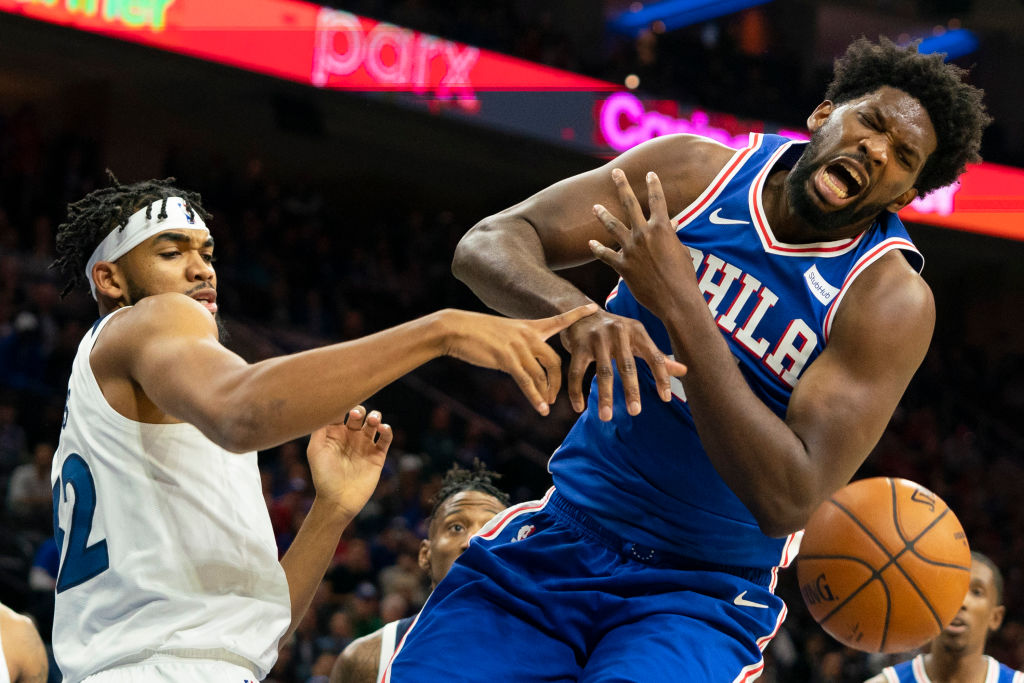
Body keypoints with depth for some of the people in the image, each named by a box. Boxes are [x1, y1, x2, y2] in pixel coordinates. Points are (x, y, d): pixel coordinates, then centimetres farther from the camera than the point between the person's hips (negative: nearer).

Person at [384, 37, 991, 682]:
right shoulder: (697, 171, -4)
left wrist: (679, 306, -29)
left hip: (706, 596, -3)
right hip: (561, 537, 3)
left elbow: (787, 502, -25)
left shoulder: (892, 299, -15)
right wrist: (575, 311, -32)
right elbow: (487, 244, -9)